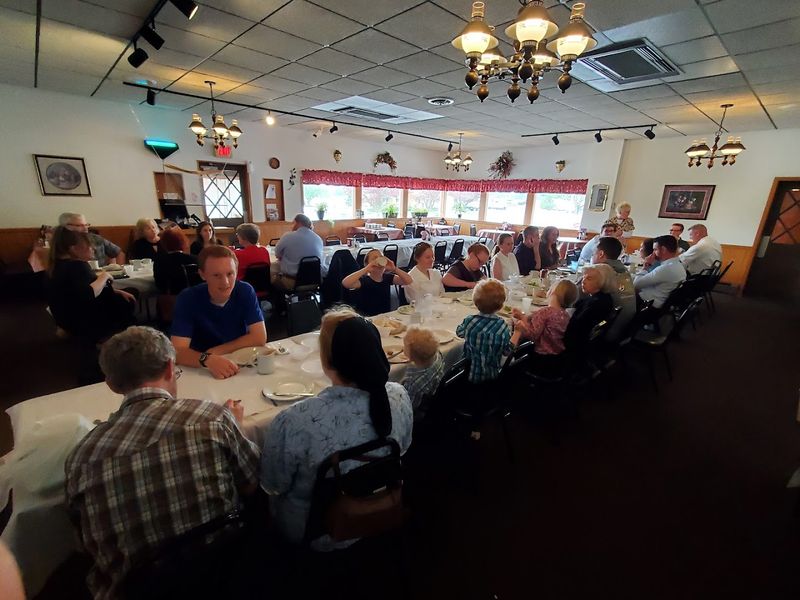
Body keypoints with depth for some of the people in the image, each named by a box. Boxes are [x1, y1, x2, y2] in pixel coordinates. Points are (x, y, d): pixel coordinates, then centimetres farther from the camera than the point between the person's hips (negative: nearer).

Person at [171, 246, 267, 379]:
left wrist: (215, 351, -15)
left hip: (242, 364, 1)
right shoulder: (187, 298, -12)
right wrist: (208, 359, -36)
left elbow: (259, 337, -11)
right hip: (202, 370, 0)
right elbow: (178, 351, -18)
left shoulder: (245, 291, -9)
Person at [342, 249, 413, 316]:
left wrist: (394, 269, -20)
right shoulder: (364, 280, -10)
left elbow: (409, 281, -6)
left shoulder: (387, 277, 3)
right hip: (367, 319, -3)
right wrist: (366, 269, -29)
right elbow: (345, 283, -29)